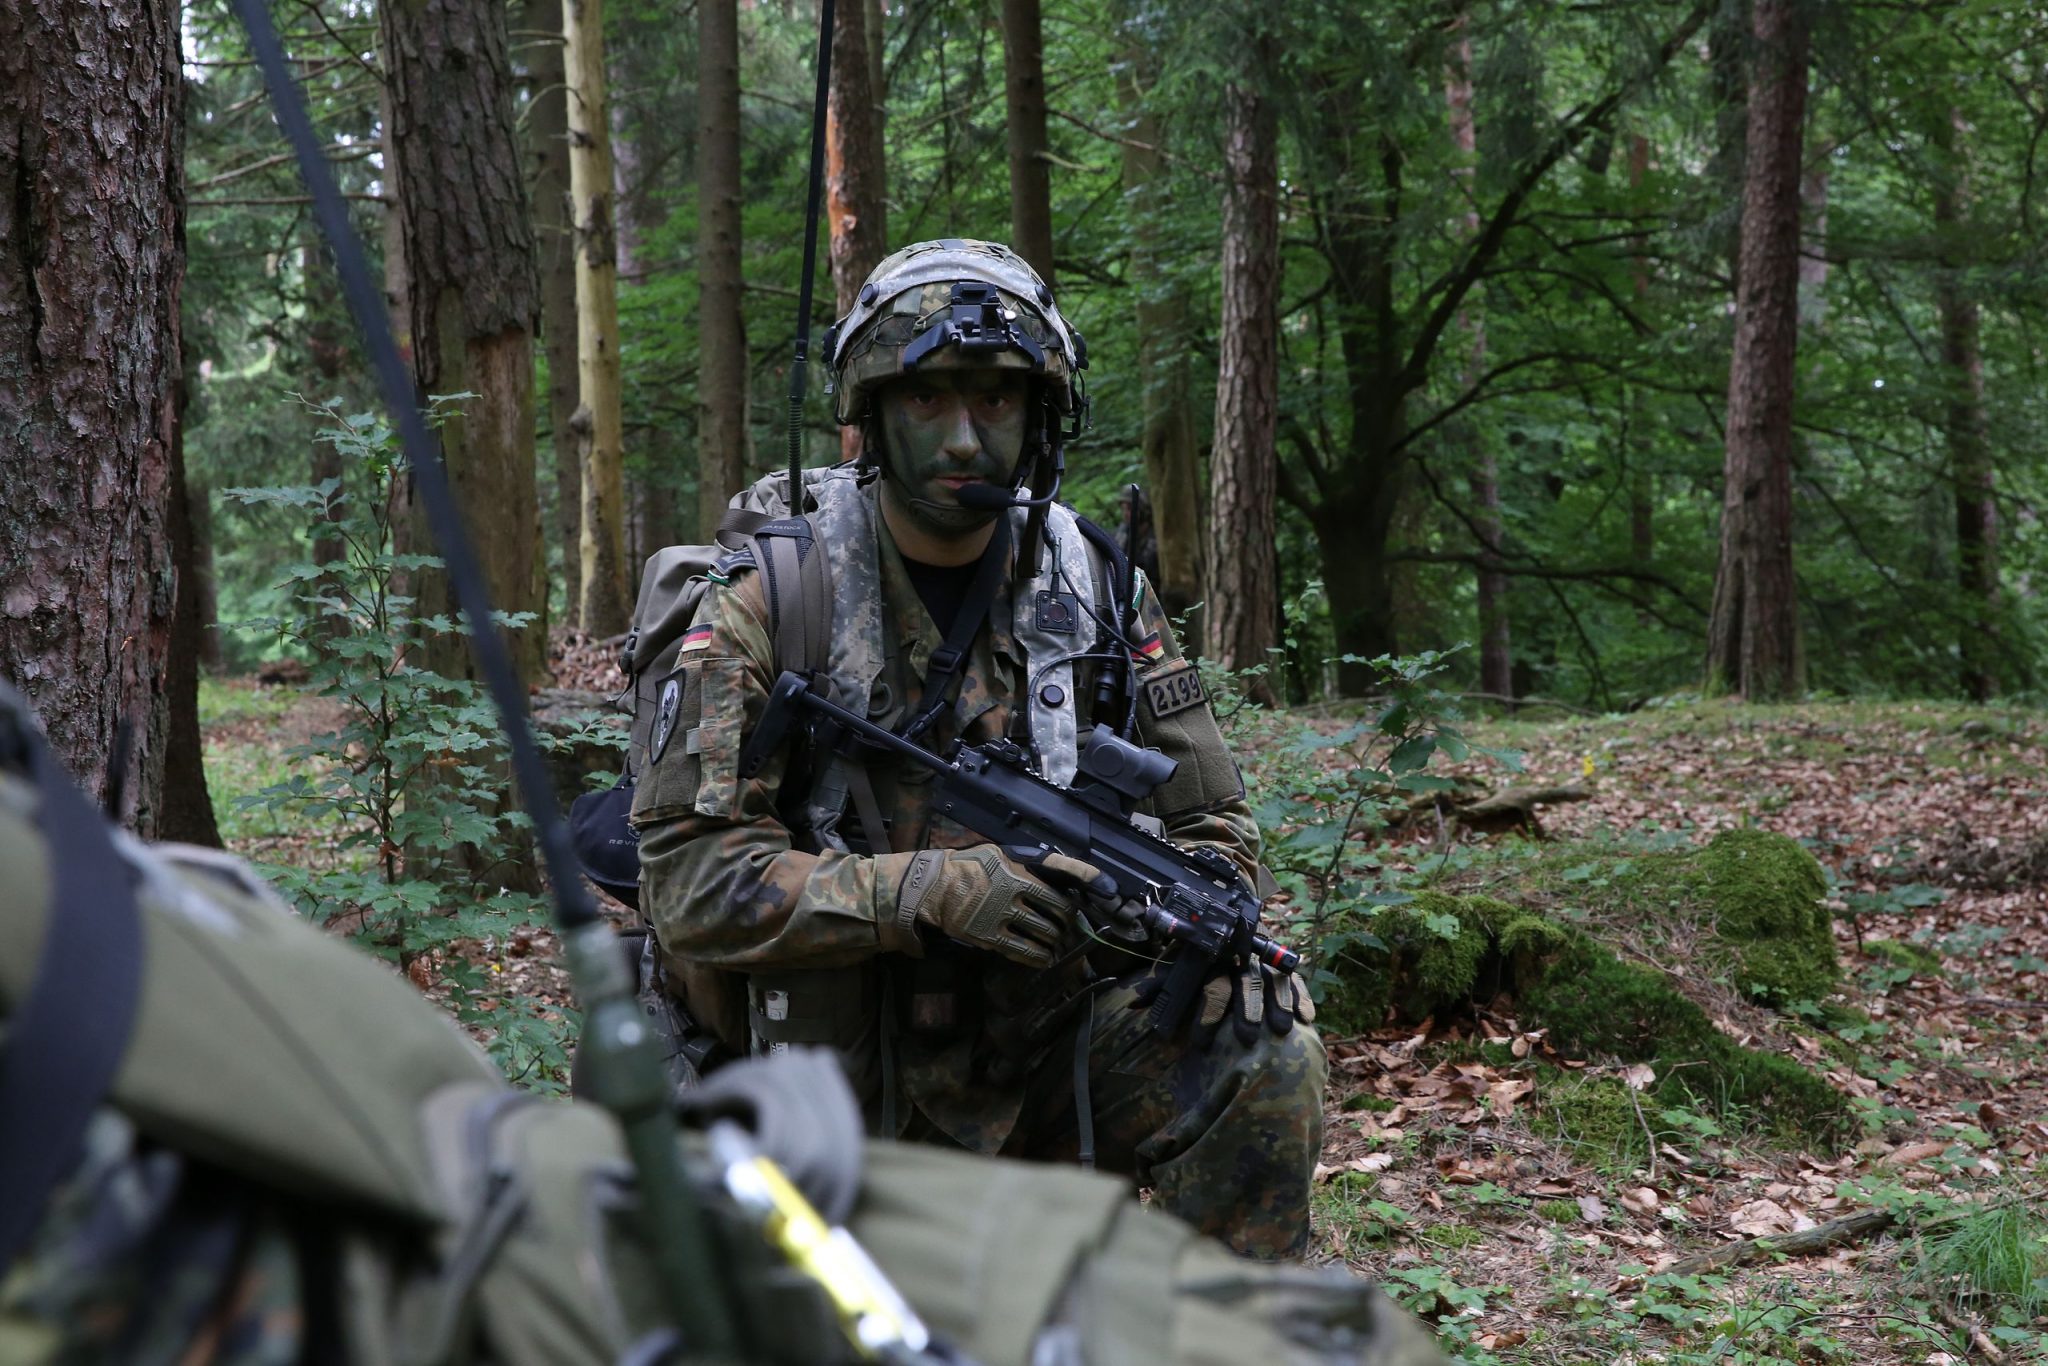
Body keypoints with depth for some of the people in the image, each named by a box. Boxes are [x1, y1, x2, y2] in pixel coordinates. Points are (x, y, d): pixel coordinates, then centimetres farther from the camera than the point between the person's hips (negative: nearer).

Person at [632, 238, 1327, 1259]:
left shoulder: (1095, 592, 2)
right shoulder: (769, 603, -9)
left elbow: (1214, 831, 8)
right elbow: (689, 878, -16)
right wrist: (934, 891, -29)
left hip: (1043, 1046, 2)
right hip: (847, 1086, -2)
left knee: (1263, 1058, -22)